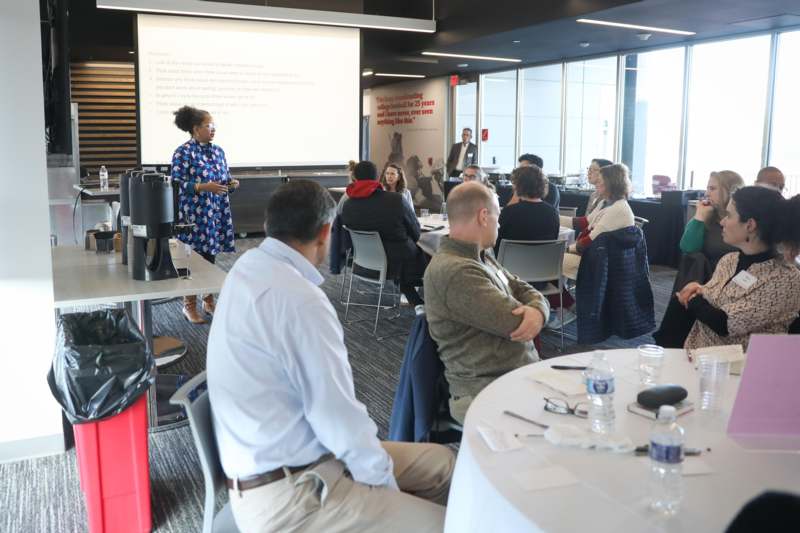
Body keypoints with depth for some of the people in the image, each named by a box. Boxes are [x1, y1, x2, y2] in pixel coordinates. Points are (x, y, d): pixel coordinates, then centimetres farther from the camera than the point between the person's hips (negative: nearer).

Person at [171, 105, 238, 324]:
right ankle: (189, 305, 11)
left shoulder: (218, 151, 10)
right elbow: (177, 185, -13)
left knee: (210, 256, 12)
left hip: (216, 214, 6)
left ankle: (208, 301, 24)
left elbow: (224, 178, 17)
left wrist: (231, 183, -5)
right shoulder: (183, 152, -10)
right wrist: (205, 187, -23)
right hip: (194, 215, -6)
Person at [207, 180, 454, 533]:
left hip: (288, 463, 10)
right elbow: (339, 417, -22)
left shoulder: (250, 267, 4)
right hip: (286, 496, -10)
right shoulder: (300, 298, -27)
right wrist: (385, 485, -9)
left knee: (439, 462, 11)